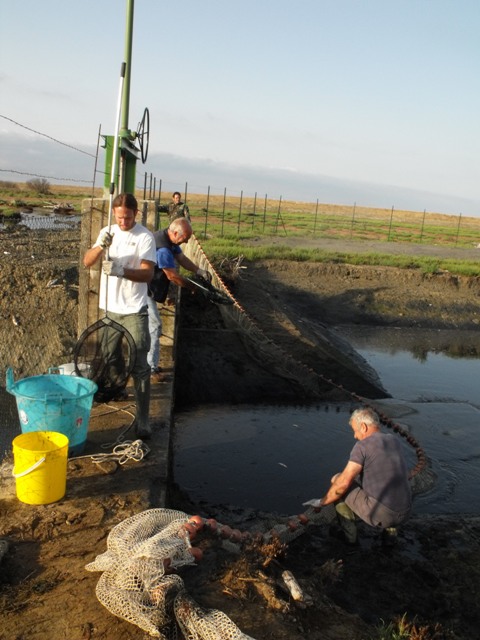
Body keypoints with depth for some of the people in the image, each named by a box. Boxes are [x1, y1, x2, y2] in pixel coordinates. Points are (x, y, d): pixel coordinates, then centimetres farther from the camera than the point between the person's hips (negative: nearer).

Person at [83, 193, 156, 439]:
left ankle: (142, 417, -1)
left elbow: (147, 273, -17)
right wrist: (100, 246, -23)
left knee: (139, 365, -5)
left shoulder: (145, 237, -10)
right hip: (109, 307, 5)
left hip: (134, 310, -5)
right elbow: (87, 261, -3)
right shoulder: (107, 232, 5)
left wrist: (121, 270, -34)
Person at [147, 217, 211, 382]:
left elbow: (181, 258, 8)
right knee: (154, 326, -8)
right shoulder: (162, 249, -31)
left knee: (151, 326, 17)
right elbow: (173, 276, -24)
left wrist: (200, 271, -7)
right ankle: (150, 369, -2)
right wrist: (192, 287, -10)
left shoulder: (169, 239, 1)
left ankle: (150, 364, 27)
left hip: (148, 289, 11)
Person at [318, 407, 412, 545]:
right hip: (403, 513, 6)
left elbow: (343, 482, -15)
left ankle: (349, 533, 17)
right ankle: (390, 530, 21)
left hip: (377, 512, -6)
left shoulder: (362, 445, -9)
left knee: (337, 482, 13)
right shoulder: (394, 440, 13)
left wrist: (323, 502, 1)